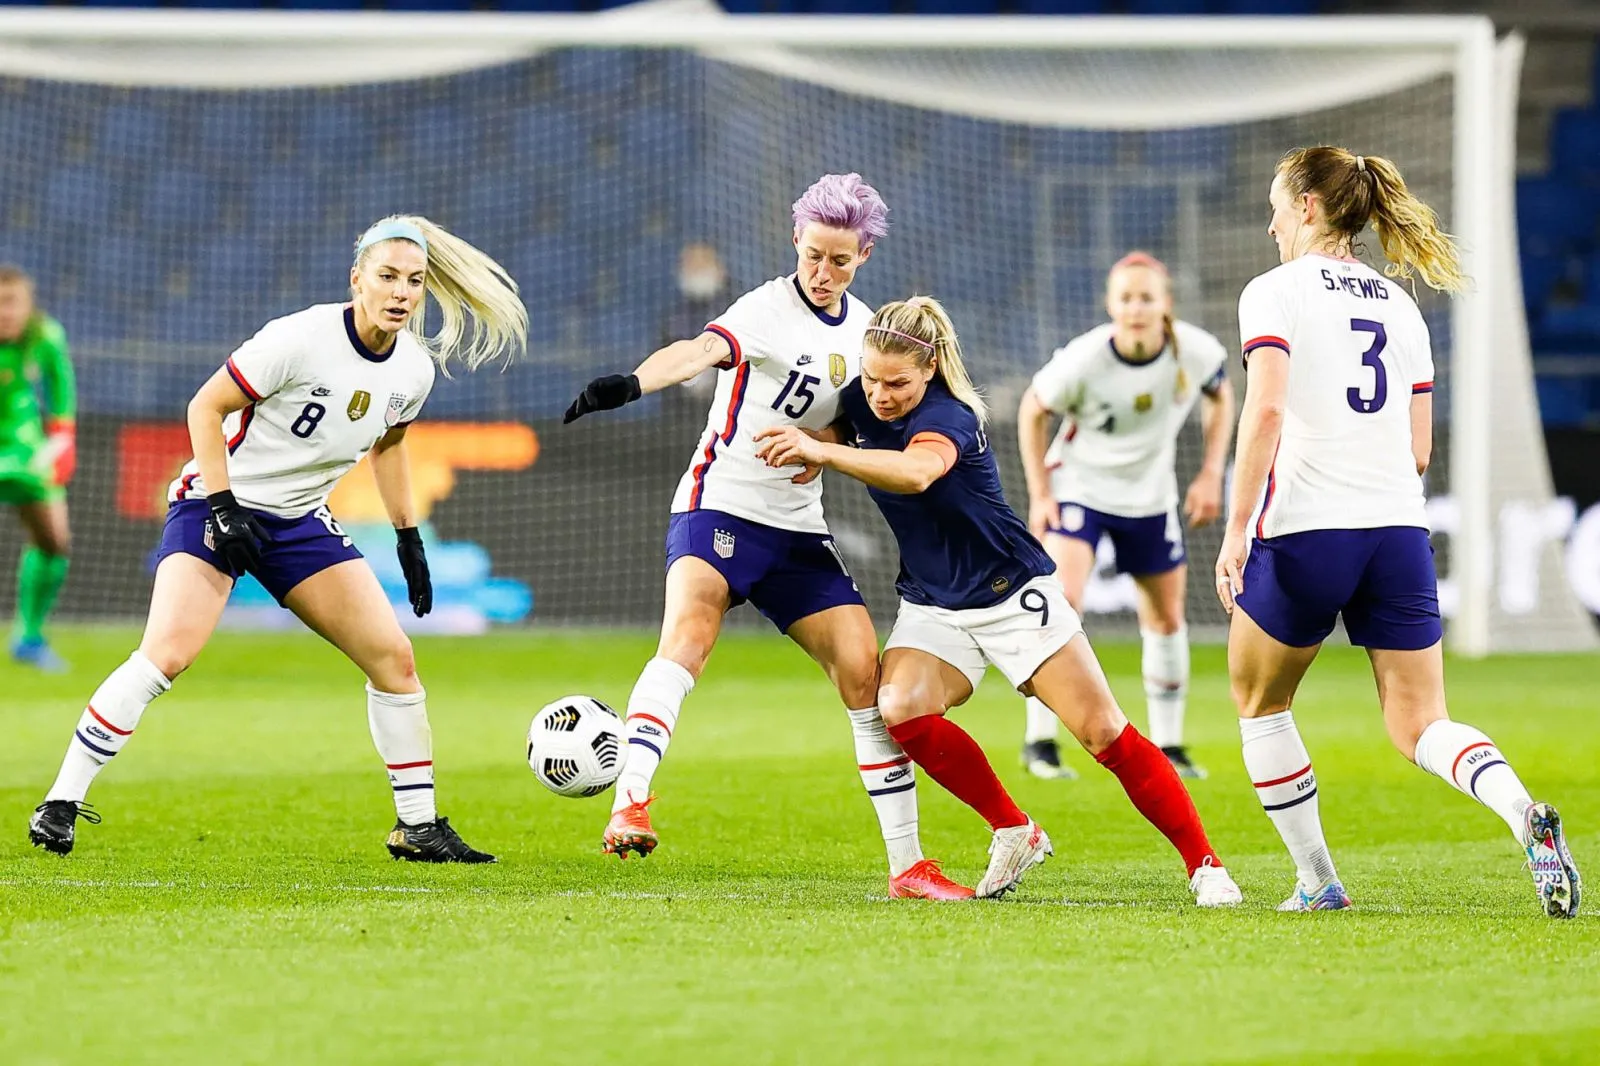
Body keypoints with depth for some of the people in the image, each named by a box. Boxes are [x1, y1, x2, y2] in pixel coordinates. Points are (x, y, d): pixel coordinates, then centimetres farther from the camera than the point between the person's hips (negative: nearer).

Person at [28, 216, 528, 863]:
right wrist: (224, 509, -21)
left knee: (394, 657, -1)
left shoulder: (414, 369, -2)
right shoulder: (301, 339, -22)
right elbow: (206, 407, -16)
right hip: (215, 504, -6)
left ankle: (418, 827, 13)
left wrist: (409, 538, 16)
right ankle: (60, 805, -17)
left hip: (299, 521, 7)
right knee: (166, 653, -25)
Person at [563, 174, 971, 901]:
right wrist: (631, 384, -55)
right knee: (689, 630, -32)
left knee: (862, 669, -1)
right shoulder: (770, 309, -12)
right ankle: (630, 806, -44)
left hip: (798, 527, 6)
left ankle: (907, 863, 6)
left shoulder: (863, 327, 9)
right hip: (719, 508, -6)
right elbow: (703, 350, -34)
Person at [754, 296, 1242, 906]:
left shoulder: (948, 417, -27)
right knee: (901, 708, -23)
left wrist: (822, 451, -59)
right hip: (931, 602, 6)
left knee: (1104, 734, -9)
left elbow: (915, 473, -50)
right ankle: (1014, 833, -5)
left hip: (1012, 592, -6)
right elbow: (834, 429, 18)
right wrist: (804, 450, -6)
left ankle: (1204, 866, 1)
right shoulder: (861, 402, -5)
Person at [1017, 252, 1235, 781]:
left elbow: (1219, 396, 5)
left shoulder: (1197, 352, -19)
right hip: (1079, 487, -4)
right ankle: (1039, 742, -15)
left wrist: (1211, 474, -2)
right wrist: (1040, 494, -11)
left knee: (1166, 618, 11)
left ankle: (1167, 746, 27)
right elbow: (1032, 411, -9)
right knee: (1062, 600, -23)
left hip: (1150, 497, 4)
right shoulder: (1082, 361, -27)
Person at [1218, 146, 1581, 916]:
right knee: (1419, 724, 5)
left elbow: (1265, 411, -16)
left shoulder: (1275, 291, -2)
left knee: (1258, 702, 19)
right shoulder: (1399, 304, 16)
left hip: (1305, 532, -5)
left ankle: (1317, 881, 16)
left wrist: (1234, 531, -15)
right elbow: (1418, 450, 15)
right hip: (1399, 530, 5)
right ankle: (1525, 815, -24)